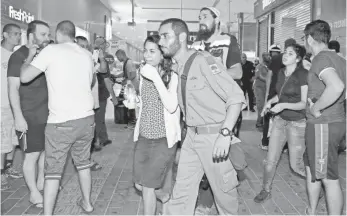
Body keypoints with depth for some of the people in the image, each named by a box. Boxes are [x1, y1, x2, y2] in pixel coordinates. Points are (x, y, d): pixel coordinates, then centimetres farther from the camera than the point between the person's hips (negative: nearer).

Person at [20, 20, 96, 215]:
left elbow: (25, 77, -7)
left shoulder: (51, 51, -7)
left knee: (53, 170, 5)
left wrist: (31, 54, 8)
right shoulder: (87, 54, 9)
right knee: (83, 163, 21)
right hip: (86, 118, 5)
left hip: (61, 122, -5)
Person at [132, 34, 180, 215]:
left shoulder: (172, 77, -11)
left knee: (148, 186, -1)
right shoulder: (143, 74, 7)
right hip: (143, 136, 6)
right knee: (139, 184, 12)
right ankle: (164, 196, 42)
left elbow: (172, 107, -25)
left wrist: (156, 78, -26)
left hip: (163, 138, -6)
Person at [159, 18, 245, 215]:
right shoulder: (177, 68, 6)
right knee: (182, 191, 10)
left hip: (214, 136, -6)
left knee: (223, 189, 12)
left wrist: (225, 134, -26)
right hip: (192, 136, 7)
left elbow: (236, 97, -20)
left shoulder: (203, 61, -16)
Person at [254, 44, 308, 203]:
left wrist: (284, 105, -29)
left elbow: (304, 103, -16)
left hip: (297, 123, -6)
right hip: (280, 120, 6)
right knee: (270, 160, 6)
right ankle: (266, 191, 25)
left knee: (296, 165, 5)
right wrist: (270, 101, 2)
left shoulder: (303, 75, -15)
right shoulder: (281, 73, 4)